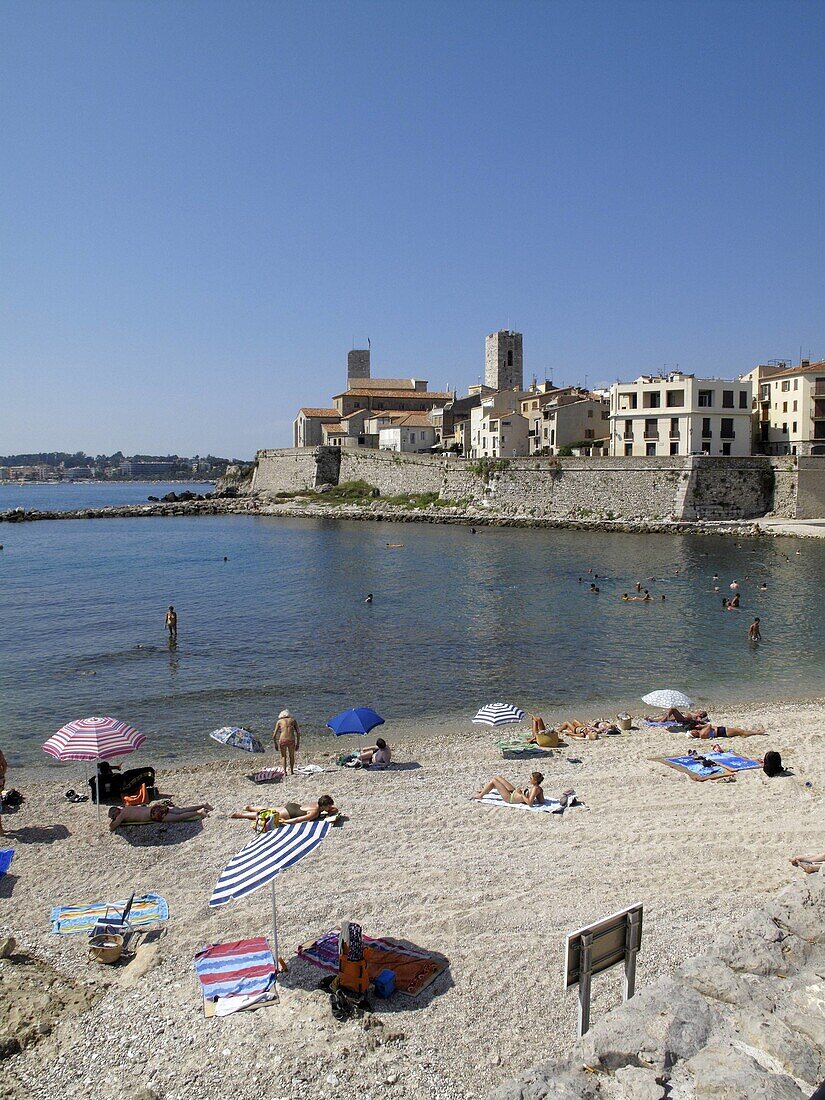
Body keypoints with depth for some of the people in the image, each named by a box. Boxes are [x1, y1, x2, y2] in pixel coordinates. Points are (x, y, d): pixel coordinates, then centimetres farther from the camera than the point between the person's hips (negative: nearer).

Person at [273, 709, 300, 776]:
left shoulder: (279, 721, 16)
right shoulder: (293, 720, 18)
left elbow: (274, 735, 10)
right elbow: (298, 733, 9)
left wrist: (276, 745, 21)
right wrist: (298, 744, 15)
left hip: (282, 740, -1)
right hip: (291, 741, 1)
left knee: (283, 756, 20)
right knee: (291, 756, 25)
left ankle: (285, 773, 9)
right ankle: (292, 771, 32)